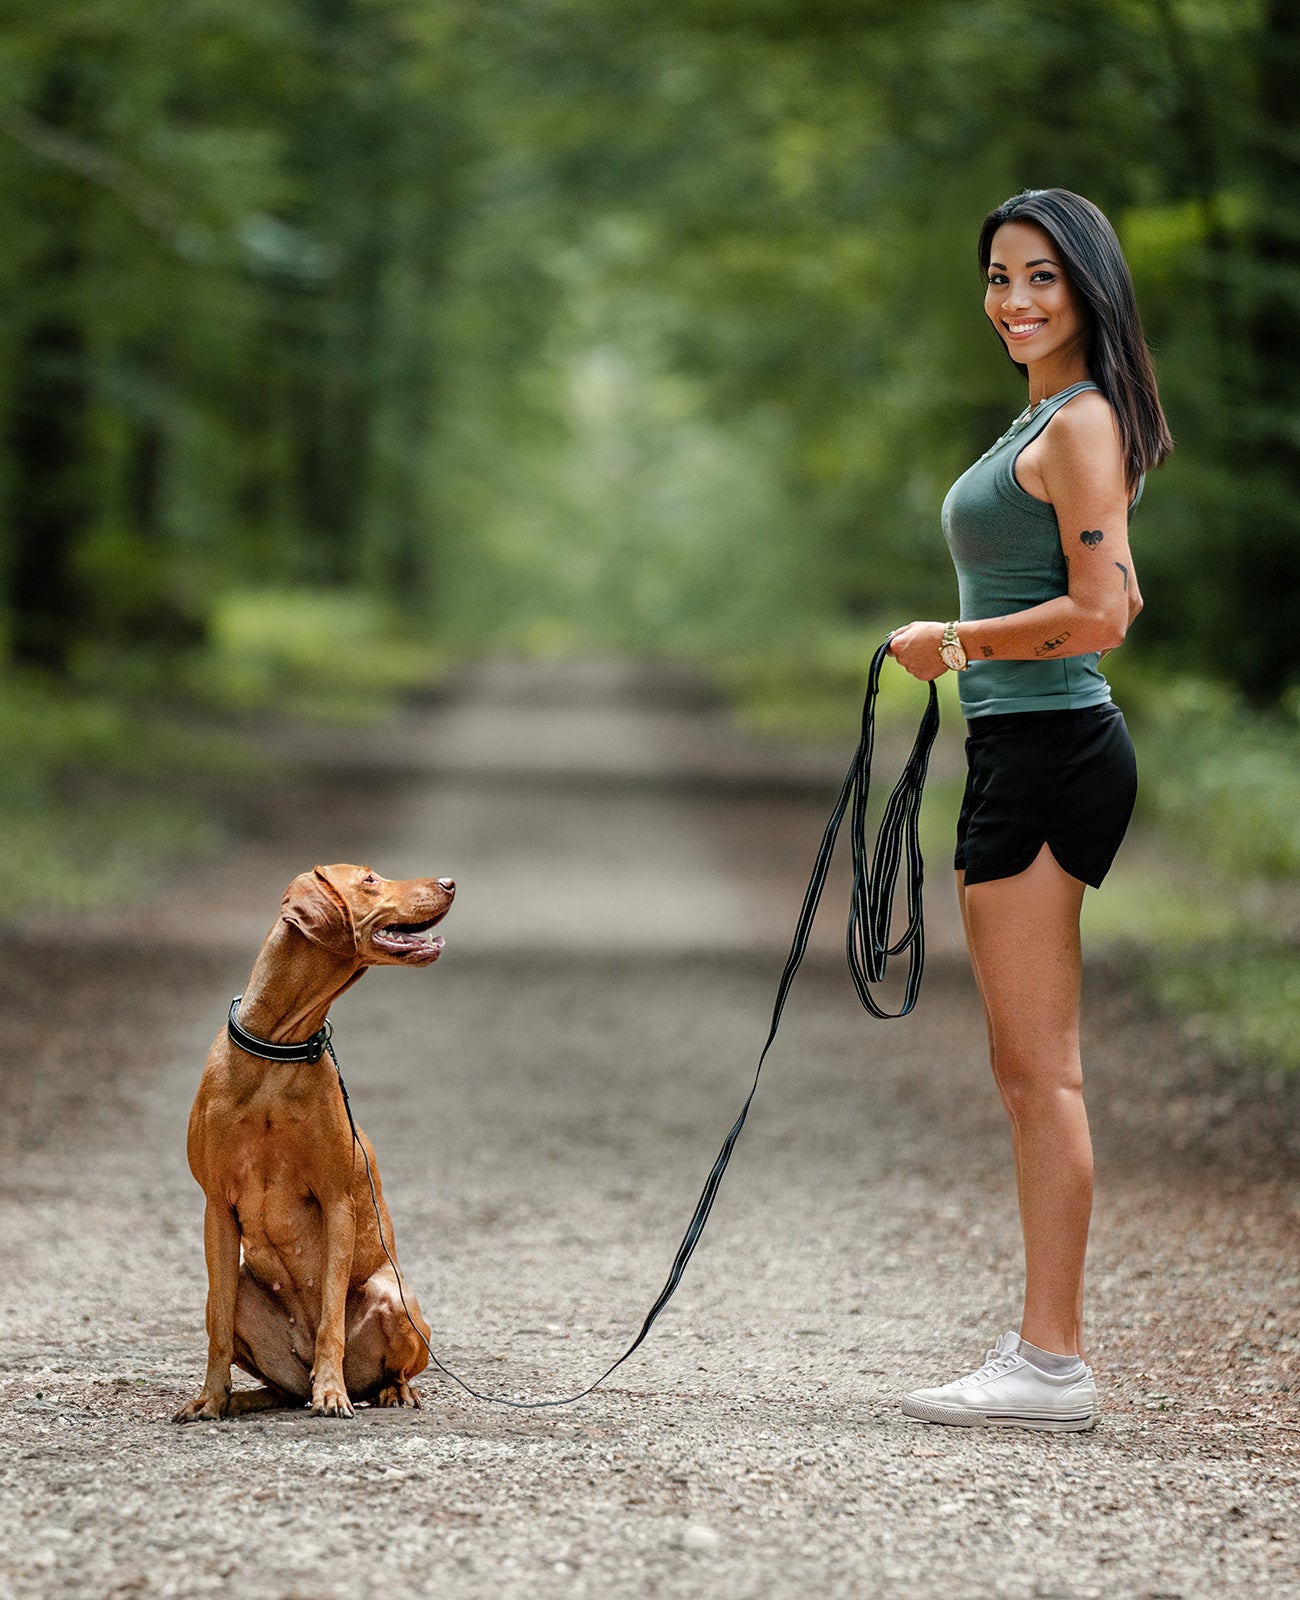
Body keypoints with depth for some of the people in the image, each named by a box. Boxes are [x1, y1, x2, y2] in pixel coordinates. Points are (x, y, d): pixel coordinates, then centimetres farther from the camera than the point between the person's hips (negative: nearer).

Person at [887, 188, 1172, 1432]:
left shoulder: (1078, 422, -12)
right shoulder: (1050, 419, 19)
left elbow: (1100, 612, -20)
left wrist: (954, 642, -12)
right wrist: (976, 644, 21)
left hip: (1046, 753, -11)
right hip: (1026, 752, 11)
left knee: (1039, 1070, -8)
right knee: (1027, 1070, 12)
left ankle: (1051, 1364, -5)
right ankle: (1044, 1349, 17)